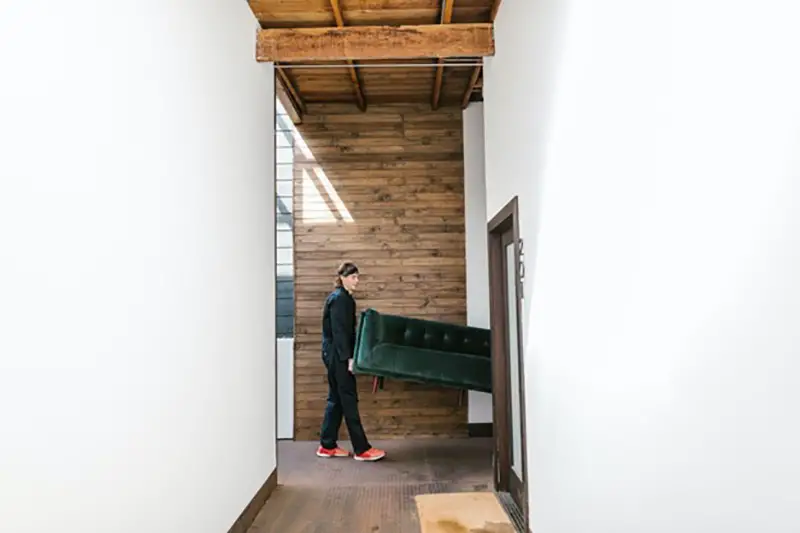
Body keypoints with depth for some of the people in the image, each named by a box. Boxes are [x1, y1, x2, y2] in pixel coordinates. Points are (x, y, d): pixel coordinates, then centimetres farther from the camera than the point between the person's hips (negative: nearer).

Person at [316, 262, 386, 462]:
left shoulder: (344, 298, 16)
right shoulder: (339, 298, -14)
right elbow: (339, 331, -20)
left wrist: (348, 355, 21)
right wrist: (348, 357, -23)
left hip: (334, 355, 10)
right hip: (337, 355, -10)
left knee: (336, 400, 12)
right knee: (349, 400, -6)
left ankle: (327, 446, 19)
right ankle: (362, 449, -1)